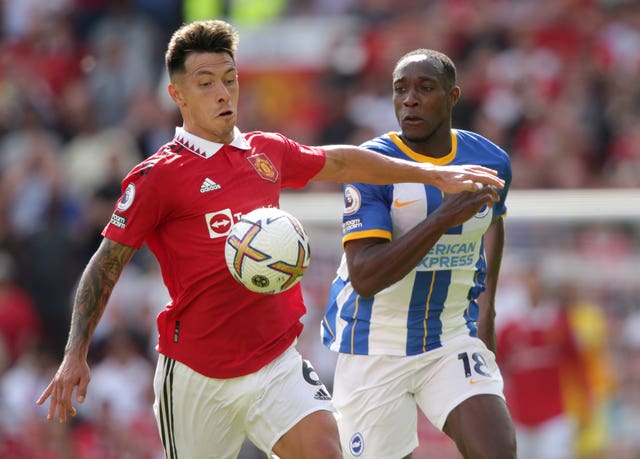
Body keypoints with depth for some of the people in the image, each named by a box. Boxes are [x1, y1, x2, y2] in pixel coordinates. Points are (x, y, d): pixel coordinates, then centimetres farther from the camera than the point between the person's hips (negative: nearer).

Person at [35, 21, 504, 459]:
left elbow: (340, 161, 28)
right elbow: (106, 265, -3)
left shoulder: (268, 152, 10)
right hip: (196, 377, -3)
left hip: (277, 362, 3)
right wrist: (76, 355, -12)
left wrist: (434, 173, 28)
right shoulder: (157, 177, -6)